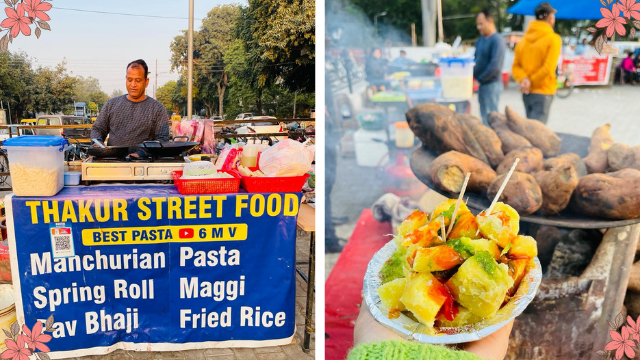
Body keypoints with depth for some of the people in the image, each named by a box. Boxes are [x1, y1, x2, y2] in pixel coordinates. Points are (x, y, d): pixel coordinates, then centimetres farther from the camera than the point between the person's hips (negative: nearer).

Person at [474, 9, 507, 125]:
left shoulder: (497, 40, -12)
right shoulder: (479, 40, 14)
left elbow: (495, 66, -20)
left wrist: (480, 78, -15)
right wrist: (475, 76, 2)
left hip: (491, 84, -8)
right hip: (482, 85, 8)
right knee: (484, 116, 13)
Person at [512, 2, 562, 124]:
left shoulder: (524, 39, 8)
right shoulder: (553, 38, -9)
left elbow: (516, 66, 3)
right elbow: (548, 68, -18)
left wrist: (524, 80, -11)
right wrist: (531, 82, -9)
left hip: (526, 93, 6)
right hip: (543, 92, -6)